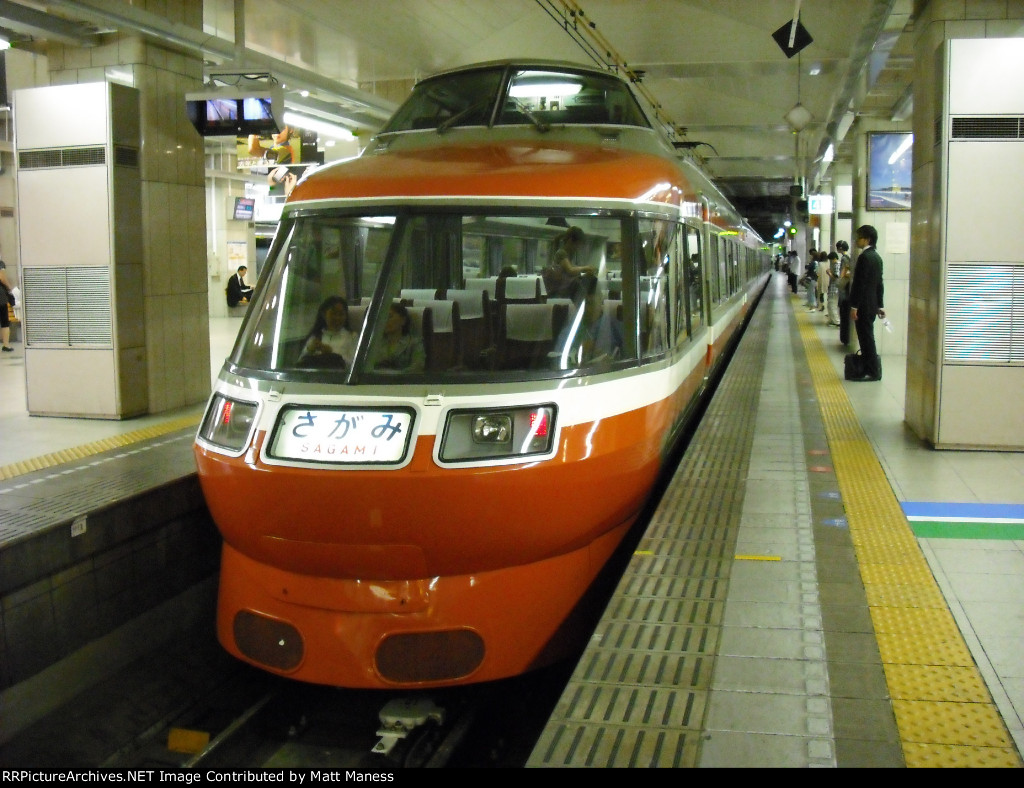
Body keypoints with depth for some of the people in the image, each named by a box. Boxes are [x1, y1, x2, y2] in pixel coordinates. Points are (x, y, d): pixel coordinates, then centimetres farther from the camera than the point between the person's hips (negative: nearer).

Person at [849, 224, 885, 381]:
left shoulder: (864, 257, -16)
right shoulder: (876, 256, 14)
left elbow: (860, 283, -20)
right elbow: (879, 283, 18)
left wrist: (854, 306, -18)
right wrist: (880, 305, 21)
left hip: (864, 305, -10)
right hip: (872, 304, 10)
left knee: (866, 338, -5)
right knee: (867, 337, 14)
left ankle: (872, 372, -1)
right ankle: (872, 368, 19)